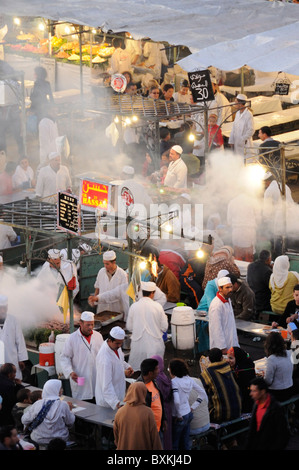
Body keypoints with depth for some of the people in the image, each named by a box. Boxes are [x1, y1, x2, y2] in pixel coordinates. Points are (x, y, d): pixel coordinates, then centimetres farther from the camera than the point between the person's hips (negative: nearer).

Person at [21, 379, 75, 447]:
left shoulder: (37, 404, -9)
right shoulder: (63, 405, -15)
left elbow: (24, 420, -3)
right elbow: (70, 423, -2)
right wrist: (70, 410, 16)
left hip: (38, 440, 3)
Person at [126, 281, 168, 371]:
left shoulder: (133, 306, -2)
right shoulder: (157, 306, -6)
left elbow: (129, 327, 6)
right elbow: (164, 328, 0)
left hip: (138, 344, 1)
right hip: (154, 345, -1)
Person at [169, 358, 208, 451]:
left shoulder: (174, 382, -19)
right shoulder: (189, 380, 3)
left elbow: (176, 401, -30)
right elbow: (202, 393, 11)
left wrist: (179, 415, -16)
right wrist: (193, 407, 11)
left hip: (179, 417, -7)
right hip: (188, 414, 7)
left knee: (174, 445, 5)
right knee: (185, 444, 16)